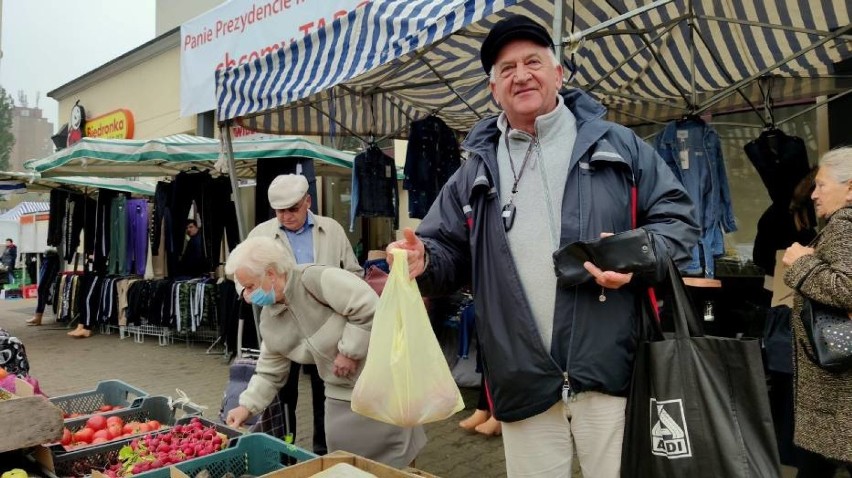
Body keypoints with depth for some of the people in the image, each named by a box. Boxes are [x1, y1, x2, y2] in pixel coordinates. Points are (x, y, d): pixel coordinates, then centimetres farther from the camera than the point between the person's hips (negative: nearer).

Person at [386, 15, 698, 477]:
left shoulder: (618, 146, 5)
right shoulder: (476, 171, 11)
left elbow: (677, 218, 4)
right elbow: (449, 250, 11)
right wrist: (422, 260, -13)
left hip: (610, 374, -1)